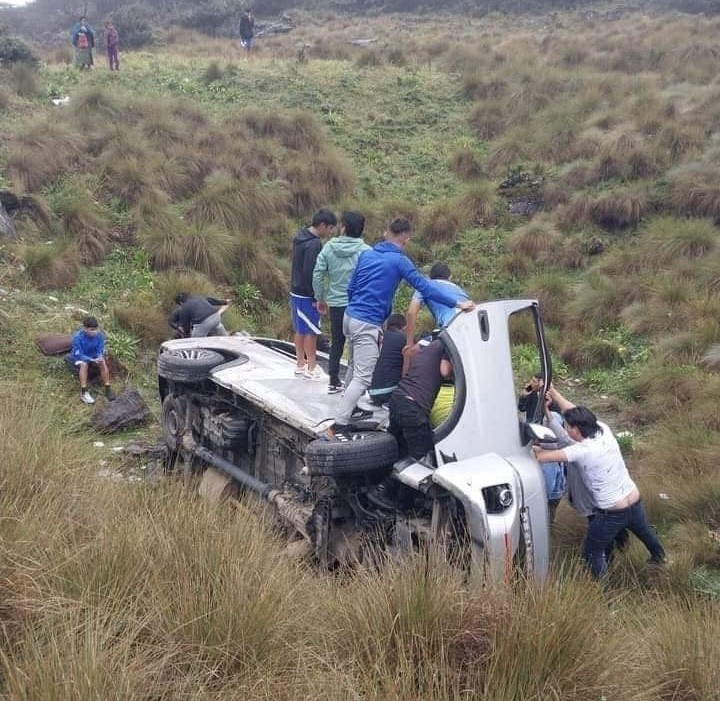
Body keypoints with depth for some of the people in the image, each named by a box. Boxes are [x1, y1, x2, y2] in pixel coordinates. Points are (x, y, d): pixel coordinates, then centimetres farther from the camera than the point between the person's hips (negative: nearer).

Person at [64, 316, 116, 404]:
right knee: (84, 364, -34)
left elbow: (101, 351, -12)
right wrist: (92, 360, -38)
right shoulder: (77, 337, -28)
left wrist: (100, 358, -35)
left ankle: (108, 389, -22)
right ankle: (84, 393, -35)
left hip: (94, 356, 3)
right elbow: (79, 355, -26)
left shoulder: (100, 335, -19)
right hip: (79, 357, -3)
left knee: (103, 363, -26)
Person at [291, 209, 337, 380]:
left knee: (300, 330, 16)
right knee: (311, 331, 1)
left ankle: (300, 365, 25)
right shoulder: (314, 244, -21)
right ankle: (311, 369, 10)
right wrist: (316, 297, -17)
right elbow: (310, 272, -25)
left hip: (296, 291, 9)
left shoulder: (300, 237, 8)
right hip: (306, 295, -9)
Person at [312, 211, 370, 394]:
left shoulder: (328, 248, -3)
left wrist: (320, 298, 11)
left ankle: (334, 382, 23)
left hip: (335, 304, 3)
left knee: (337, 344, 17)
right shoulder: (366, 251, -11)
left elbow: (317, 275, -2)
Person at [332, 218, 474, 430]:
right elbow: (424, 287, -15)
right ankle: (340, 424, -12)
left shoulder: (366, 254, 11)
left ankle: (348, 408, 38)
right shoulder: (399, 261, -10)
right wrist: (457, 303, -14)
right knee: (363, 377, -7)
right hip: (367, 325, -8)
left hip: (349, 317, 8)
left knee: (355, 366, 25)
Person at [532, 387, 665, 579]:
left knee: (592, 552, 14)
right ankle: (659, 557, 63)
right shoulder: (604, 430, -8)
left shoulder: (581, 451, -26)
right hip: (635, 503, 8)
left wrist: (533, 449, -6)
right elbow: (575, 412, 7)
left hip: (611, 513, -7)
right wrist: (553, 393, 7)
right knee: (645, 532, 37)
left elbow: (541, 457, -27)